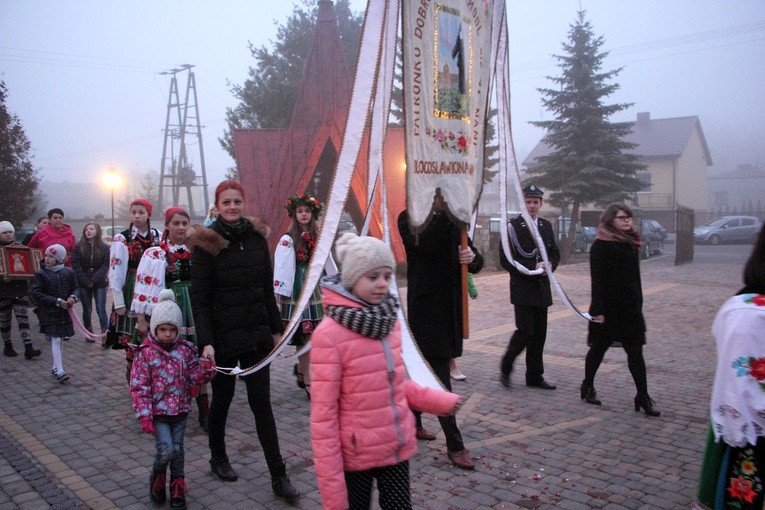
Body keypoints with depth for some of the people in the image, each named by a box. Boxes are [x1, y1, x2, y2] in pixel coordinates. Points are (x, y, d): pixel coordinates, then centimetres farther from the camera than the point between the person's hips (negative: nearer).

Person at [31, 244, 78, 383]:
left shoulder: (68, 272, 2)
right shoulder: (40, 274, -6)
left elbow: (75, 288, 12)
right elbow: (36, 293, -10)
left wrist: (73, 297, -12)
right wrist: (57, 301, -17)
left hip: (65, 312, 4)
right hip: (49, 313, -4)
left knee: (60, 340, 12)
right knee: (55, 340, -9)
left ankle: (55, 367, 27)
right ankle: (60, 371, -10)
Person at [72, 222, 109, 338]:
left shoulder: (104, 248, 2)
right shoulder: (78, 247, 4)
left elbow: (106, 265, -4)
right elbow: (76, 266, -2)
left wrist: (95, 280, -15)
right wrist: (86, 282, -11)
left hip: (99, 284, -1)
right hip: (83, 284, 2)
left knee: (101, 310, -7)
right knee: (87, 310, 10)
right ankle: (89, 333, 21)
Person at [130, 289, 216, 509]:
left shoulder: (186, 350, -1)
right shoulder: (145, 353, -10)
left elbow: (193, 378, 1)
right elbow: (138, 386, -9)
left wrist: (205, 370, -22)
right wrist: (144, 415, -14)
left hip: (180, 410, 3)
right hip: (158, 412, -3)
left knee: (177, 450, 8)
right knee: (165, 449, -11)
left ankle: (177, 487, 26)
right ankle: (157, 477, 20)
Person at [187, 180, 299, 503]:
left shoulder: (257, 238, 4)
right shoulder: (206, 243, -7)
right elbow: (199, 298, -10)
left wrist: (276, 328, 10)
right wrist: (206, 341, -18)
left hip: (256, 333, 3)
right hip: (223, 335, -3)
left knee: (262, 403, 4)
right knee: (222, 397, 15)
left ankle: (279, 477, 7)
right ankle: (218, 457, 39)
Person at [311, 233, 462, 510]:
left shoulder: (389, 322, 0)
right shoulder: (329, 334, -19)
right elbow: (323, 412, -17)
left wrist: (438, 400, -1)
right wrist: (331, 485, -16)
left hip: (397, 447, 5)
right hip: (356, 455, -5)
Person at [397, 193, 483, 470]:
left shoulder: (454, 221, 12)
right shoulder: (410, 218, -6)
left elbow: (475, 262, 9)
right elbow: (425, 245, -26)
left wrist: (472, 257, -14)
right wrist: (445, 211, -27)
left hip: (451, 307, 7)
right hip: (426, 306, -6)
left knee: (424, 367, 18)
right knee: (440, 376, -6)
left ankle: (414, 423, 34)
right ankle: (455, 445, 0)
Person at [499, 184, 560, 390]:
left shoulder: (546, 226, 12)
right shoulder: (513, 226, -7)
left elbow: (555, 254, 17)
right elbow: (506, 260, -12)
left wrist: (549, 265, -5)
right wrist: (533, 267, -17)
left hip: (542, 288, 6)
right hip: (522, 288, -6)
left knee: (539, 334, 9)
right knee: (525, 331, -9)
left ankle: (535, 376, 19)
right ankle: (505, 368, 12)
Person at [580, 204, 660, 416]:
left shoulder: (632, 243, 11)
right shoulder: (601, 245, -10)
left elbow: (635, 276, 16)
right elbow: (596, 279, -14)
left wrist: (638, 303, 14)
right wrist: (597, 309, -18)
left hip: (630, 306, 6)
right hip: (608, 307, -6)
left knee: (635, 351, 4)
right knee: (599, 348, 8)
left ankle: (643, 396, 8)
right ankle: (588, 386, 25)